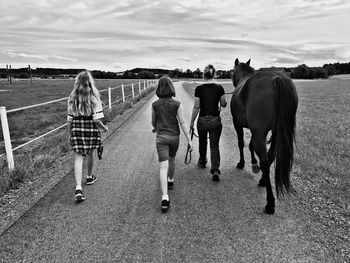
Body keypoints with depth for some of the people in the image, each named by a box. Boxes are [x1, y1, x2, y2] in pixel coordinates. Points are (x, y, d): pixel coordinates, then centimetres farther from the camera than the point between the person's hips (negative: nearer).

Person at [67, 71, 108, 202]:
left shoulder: (72, 98, 1)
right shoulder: (94, 98, -9)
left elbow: (70, 119, 4)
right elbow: (96, 119, -15)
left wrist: (69, 135, 13)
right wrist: (104, 127, 4)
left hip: (76, 130, 2)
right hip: (91, 129, -1)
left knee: (78, 158, -1)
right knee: (90, 154, 21)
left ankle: (78, 188, -12)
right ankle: (89, 177, 43)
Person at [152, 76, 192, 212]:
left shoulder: (155, 104, -4)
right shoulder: (177, 104, -8)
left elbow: (154, 122, 9)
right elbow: (183, 123, -11)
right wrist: (189, 140, -9)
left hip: (161, 137, -1)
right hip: (174, 136, 1)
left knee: (163, 167, -5)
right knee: (172, 159, 27)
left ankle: (165, 197, -15)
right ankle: (170, 180, 49)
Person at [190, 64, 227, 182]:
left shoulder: (199, 89, -9)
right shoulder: (219, 88, -5)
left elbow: (196, 107, -8)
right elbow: (224, 104, 3)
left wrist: (192, 122, 1)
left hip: (202, 120, 0)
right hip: (215, 120, 1)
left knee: (202, 142, 22)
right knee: (214, 145, 6)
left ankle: (202, 162, 43)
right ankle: (215, 170, -8)